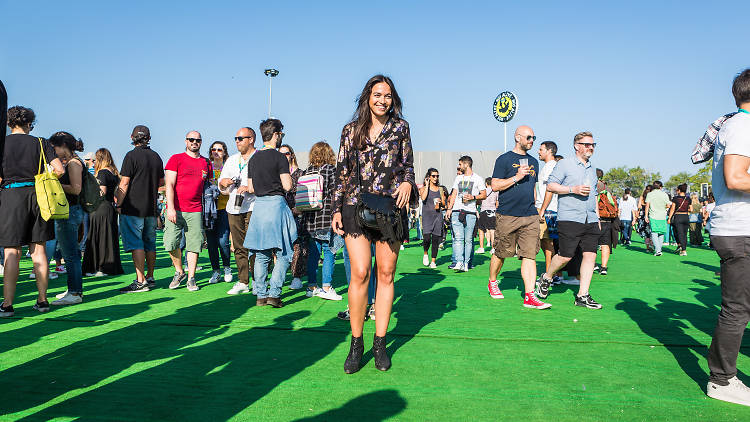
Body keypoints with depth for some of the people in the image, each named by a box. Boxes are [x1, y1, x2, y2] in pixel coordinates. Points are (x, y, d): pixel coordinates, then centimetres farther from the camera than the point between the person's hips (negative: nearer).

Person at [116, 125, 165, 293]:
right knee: (150, 243, 12)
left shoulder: (131, 156, -9)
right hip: (151, 208, 6)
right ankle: (150, 278, 20)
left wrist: (119, 205, -5)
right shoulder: (156, 157, 9)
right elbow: (161, 182, 17)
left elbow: (124, 183, -11)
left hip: (133, 208, -6)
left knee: (135, 244, -5)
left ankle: (141, 281, -7)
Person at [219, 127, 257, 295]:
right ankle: (243, 282, 12)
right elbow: (222, 187, 24)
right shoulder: (231, 160, 22)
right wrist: (223, 183, 1)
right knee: (239, 247, 6)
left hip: (253, 207, -6)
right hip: (234, 207, 6)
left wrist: (250, 187, -21)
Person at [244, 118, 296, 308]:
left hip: (259, 206, 6)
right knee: (283, 254, 1)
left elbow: (251, 188, 13)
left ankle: (261, 294, 12)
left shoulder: (253, 159, 11)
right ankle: (274, 293, -5)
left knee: (262, 255, 11)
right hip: (276, 203, -6)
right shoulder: (279, 157, -9)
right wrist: (287, 175, 6)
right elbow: (287, 186, -14)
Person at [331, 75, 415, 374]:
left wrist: (407, 182, -8)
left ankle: (380, 344, 14)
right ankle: (356, 344, 4)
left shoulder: (400, 127, 11)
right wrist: (337, 209, 5)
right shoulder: (351, 130, 11)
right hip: (356, 206, 0)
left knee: (385, 274, 3)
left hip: (390, 207, 1)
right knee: (360, 273, -10)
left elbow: (408, 165, 14)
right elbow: (342, 172, 12)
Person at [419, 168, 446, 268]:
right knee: (427, 238, -17)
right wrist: (427, 185, -9)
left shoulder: (440, 189, 13)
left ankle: (433, 261, 9)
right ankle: (425, 254, 13)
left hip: (438, 215, 3)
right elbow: (423, 198, -17)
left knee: (436, 239, 1)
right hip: (427, 215, -3)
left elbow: (444, 204, 17)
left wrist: (440, 202, -5)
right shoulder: (424, 188, 4)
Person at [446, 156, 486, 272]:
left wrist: (473, 197, -11)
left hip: (470, 212, -3)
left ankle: (466, 263, 5)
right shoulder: (458, 178, 20)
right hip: (456, 211, 3)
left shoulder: (478, 178, 7)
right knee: (458, 238, -9)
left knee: (468, 239, -2)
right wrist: (449, 208, 9)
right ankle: (459, 262, -14)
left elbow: (484, 195, 5)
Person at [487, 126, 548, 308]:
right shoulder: (504, 160, -1)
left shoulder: (533, 162, 18)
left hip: (530, 217, 5)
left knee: (529, 255, -4)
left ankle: (529, 297, -5)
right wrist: (517, 177, -14)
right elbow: (495, 185, -7)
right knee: (501, 253, 6)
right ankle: (492, 282, 30)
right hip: (507, 216, -4)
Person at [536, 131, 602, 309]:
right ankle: (546, 278, 19)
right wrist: (573, 189, -14)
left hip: (590, 221, 6)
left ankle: (582, 295, 3)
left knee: (590, 255, -2)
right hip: (569, 219, -6)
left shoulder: (592, 169, 21)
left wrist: (597, 218, 23)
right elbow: (551, 186, -6)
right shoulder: (565, 164, 1)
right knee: (566, 256, -8)